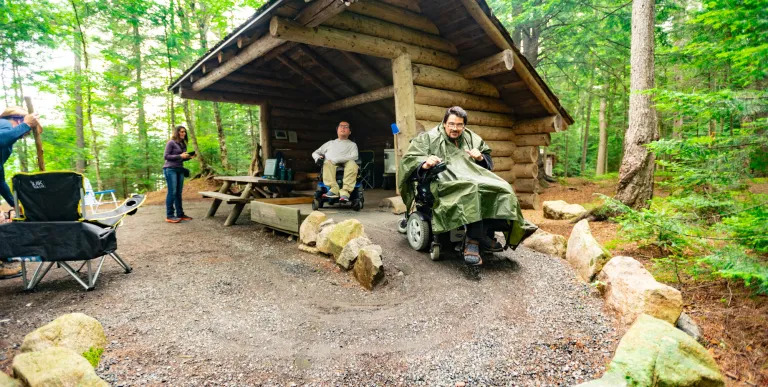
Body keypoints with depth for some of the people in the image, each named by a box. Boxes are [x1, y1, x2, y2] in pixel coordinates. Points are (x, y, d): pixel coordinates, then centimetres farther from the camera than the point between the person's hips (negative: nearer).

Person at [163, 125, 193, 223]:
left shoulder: (183, 144, 15)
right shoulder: (171, 143, -5)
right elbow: (166, 156, -9)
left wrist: (188, 157, 2)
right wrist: (180, 156, -16)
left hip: (180, 170, 7)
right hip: (170, 169, -7)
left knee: (179, 193, 8)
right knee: (172, 192, -9)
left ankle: (180, 214, 12)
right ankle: (169, 216, -7)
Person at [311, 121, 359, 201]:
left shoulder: (352, 144, 23)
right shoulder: (330, 143, 32)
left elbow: (354, 156, 2)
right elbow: (315, 153, 32)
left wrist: (335, 160, -10)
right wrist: (318, 157, 4)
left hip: (345, 166, -2)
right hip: (331, 166, 2)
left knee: (352, 164, -36)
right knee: (327, 163, -33)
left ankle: (345, 191, -48)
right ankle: (334, 189, -47)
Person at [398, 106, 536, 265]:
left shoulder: (472, 139, 22)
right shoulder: (429, 138, 9)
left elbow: (489, 161, 27)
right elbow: (408, 159, 0)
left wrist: (481, 157, 2)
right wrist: (424, 163, -22)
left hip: (475, 177, 5)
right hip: (446, 182, -5)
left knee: (501, 189, -23)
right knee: (472, 189, -37)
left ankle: (486, 235, -21)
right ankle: (473, 240, -38)